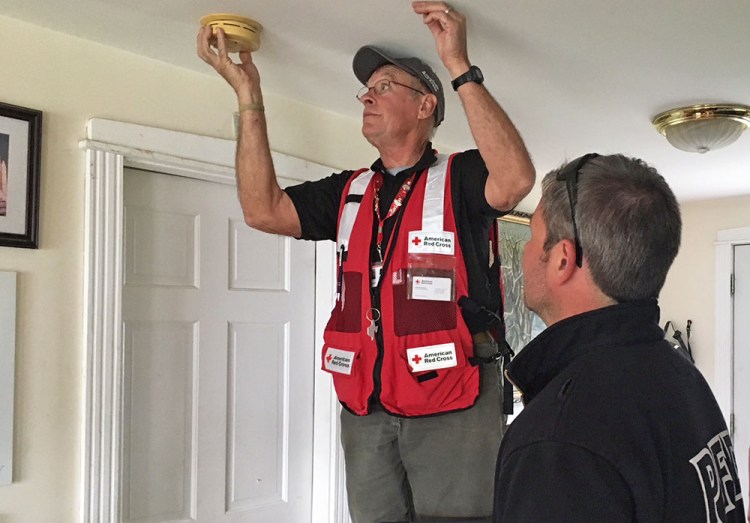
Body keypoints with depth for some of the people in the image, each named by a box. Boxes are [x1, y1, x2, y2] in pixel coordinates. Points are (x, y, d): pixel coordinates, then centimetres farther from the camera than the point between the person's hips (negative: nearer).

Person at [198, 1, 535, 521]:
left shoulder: (459, 178, -1)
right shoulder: (348, 192, 13)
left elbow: (515, 179, -24)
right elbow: (264, 210, 2)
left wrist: (459, 66, -23)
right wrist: (249, 96, 0)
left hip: (453, 406, -5)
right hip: (364, 409, 5)